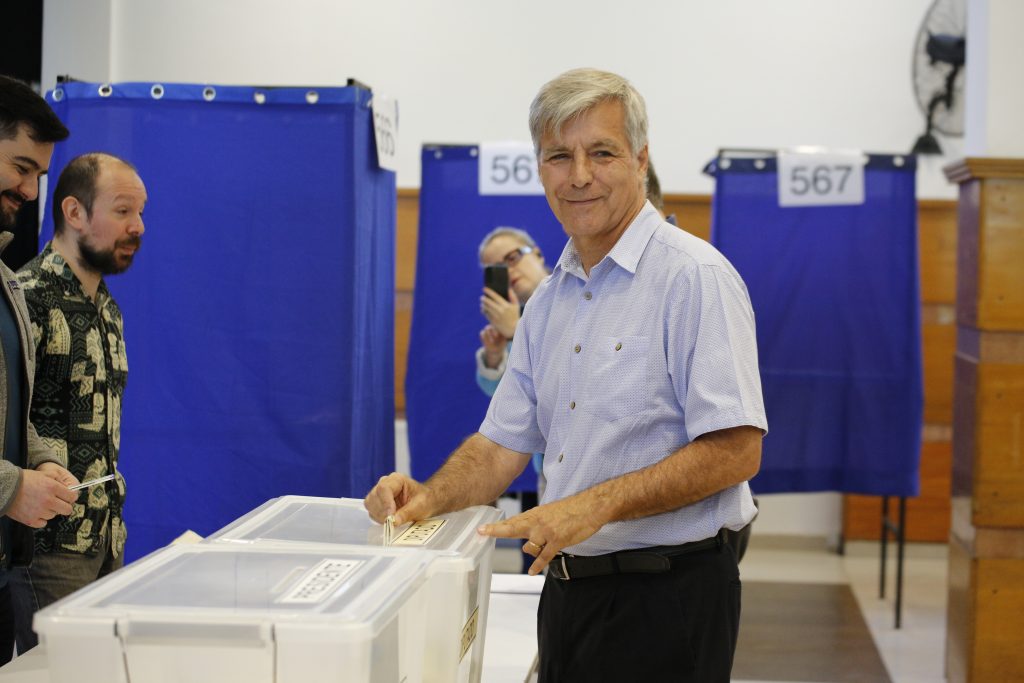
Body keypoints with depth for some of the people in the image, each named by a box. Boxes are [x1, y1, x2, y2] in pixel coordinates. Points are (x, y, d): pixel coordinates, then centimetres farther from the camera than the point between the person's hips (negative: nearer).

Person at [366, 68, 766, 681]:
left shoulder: (696, 277, -13)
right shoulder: (550, 298, 12)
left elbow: (735, 450, -21)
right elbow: (503, 444, 13)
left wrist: (596, 505, -27)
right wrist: (428, 498, -6)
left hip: (665, 601, -7)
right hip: (569, 588, 8)